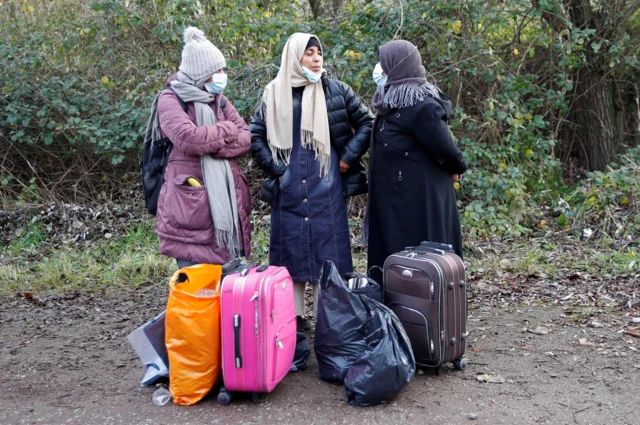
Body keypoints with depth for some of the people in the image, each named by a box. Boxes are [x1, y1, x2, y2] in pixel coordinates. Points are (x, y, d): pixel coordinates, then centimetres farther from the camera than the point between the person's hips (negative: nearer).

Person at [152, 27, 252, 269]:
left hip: (226, 196, 6)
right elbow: (188, 137, -21)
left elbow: (245, 139, 5)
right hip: (190, 200, -6)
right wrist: (226, 130, -5)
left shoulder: (219, 100, 16)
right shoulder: (170, 100, -3)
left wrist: (210, 144, -11)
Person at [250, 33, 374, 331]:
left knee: (328, 248, 1)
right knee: (290, 247, 6)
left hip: (326, 186, -1)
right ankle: (293, 317, 17)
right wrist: (274, 168, -1)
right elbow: (255, 135, 8)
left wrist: (348, 157, -1)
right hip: (288, 188, 1)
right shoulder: (275, 93, 5)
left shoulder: (336, 90, 3)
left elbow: (366, 123, 7)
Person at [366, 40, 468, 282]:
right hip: (399, 198, 10)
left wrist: (458, 167, 0)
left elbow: (443, 145, -17)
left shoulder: (421, 106, -19)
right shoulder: (397, 101, 10)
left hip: (418, 200, -10)